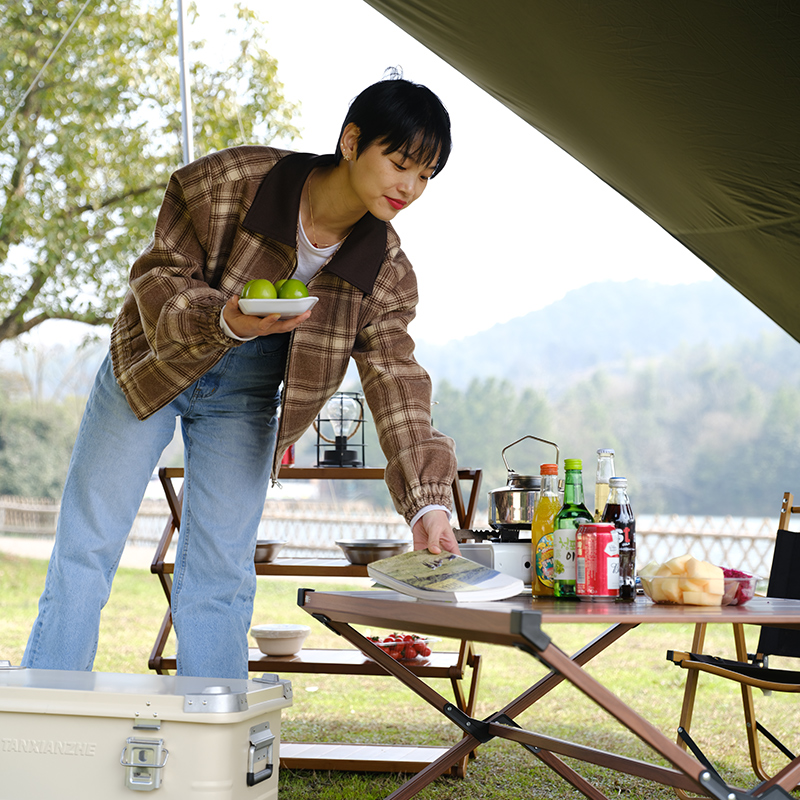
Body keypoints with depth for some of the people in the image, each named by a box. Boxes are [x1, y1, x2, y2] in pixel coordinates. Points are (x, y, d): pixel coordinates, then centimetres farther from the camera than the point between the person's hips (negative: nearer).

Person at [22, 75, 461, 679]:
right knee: (85, 551, 1)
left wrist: (428, 504, -32)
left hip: (243, 401, 2)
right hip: (151, 369, -2)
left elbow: (397, 385, -20)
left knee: (221, 578, 1)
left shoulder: (386, 273, -17)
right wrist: (226, 322, -41)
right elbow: (157, 279, -20)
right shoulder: (226, 181, -26)